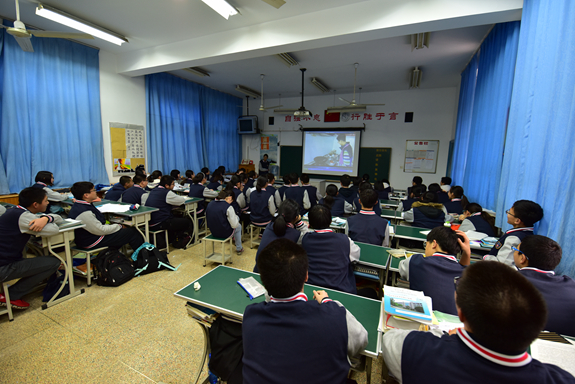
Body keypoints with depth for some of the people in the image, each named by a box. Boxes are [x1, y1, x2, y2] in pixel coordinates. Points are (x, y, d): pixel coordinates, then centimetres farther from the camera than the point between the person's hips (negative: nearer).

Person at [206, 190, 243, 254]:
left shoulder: (210, 204, -4)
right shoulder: (228, 207, -24)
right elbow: (234, 225, -21)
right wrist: (236, 217, 1)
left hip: (213, 232, 6)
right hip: (225, 233, -6)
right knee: (238, 226, 28)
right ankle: (239, 249, 39)